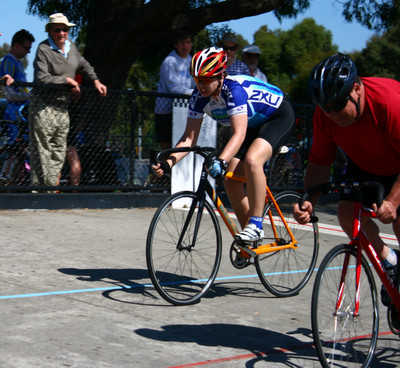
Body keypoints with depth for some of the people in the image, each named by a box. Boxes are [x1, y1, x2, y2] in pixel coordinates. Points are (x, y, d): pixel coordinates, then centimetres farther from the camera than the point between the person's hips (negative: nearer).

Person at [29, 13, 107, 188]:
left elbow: (83, 65, 28)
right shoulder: (43, 49, -14)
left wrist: (96, 81, 18)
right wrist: (67, 80, -16)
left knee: (59, 150, 10)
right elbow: (42, 79, -24)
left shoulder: (71, 46, 9)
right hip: (44, 107, -8)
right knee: (42, 150, -7)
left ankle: (52, 184, 17)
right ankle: (40, 185, -3)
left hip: (63, 108, 8)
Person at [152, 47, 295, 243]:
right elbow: (189, 138, -14)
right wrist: (168, 163, -29)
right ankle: (249, 236, 9)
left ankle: (256, 225, -23)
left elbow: (239, 135, -45)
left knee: (252, 160, -34)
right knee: (230, 181, -4)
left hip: (279, 115, -8)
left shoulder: (234, 89, -35)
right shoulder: (199, 96, -16)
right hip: (253, 125, 8)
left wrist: (220, 161, -60)